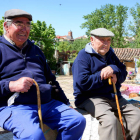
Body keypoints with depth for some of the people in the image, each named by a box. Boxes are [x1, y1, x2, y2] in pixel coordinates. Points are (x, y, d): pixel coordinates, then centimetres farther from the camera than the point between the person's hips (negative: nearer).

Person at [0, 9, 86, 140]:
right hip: (14, 106, -6)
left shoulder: (35, 50, 24)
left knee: (78, 120, -7)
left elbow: (51, 79, 27)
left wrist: (65, 103, 21)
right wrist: (11, 85, -18)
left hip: (47, 103, 6)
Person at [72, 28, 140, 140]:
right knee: (110, 119, -32)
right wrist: (103, 76, -11)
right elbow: (82, 83, -19)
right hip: (90, 98, -7)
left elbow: (123, 73, 12)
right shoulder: (83, 56, -8)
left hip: (113, 96, 8)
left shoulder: (110, 54, 16)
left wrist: (114, 70, -12)